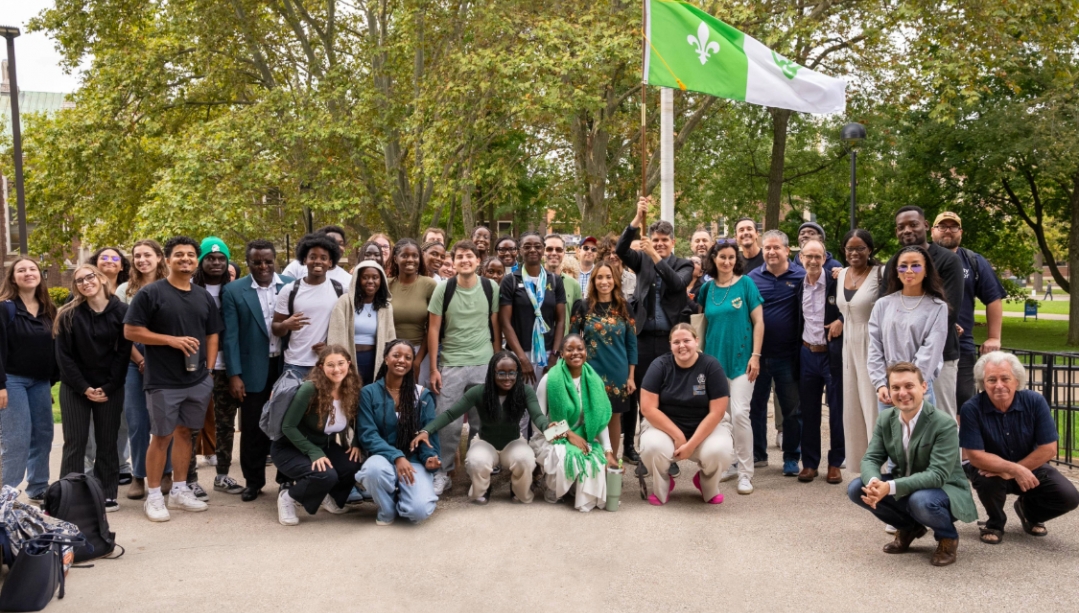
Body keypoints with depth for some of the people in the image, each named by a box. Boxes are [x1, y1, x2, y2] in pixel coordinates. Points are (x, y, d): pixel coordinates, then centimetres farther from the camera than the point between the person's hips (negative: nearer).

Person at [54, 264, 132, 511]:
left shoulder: (121, 311, -4)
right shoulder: (69, 314, -2)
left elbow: (123, 352, -4)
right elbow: (63, 355, -3)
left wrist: (108, 387, -10)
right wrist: (84, 387, -10)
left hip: (111, 388, 0)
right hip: (74, 387, 0)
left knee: (107, 442, 5)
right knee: (75, 442, 0)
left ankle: (107, 495, 12)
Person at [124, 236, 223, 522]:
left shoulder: (205, 297, 11)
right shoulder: (150, 293, -6)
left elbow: (212, 335, 15)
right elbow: (130, 331, -10)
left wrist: (208, 370, 5)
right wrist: (172, 340, -16)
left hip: (198, 381, 5)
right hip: (163, 382, -5)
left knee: (184, 432, 12)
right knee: (162, 436, 1)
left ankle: (179, 490, 22)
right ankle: (154, 496, 12)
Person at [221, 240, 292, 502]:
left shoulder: (292, 285, 1)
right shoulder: (234, 291, -3)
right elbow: (230, 335, -5)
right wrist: (234, 375, -10)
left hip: (287, 366, 1)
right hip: (253, 370, -1)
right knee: (253, 428, 7)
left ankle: (286, 478, 24)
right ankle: (253, 480, 22)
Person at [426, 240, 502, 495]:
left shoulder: (490, 288, 1)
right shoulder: (443, 289, -3)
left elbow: (496, 327, 8)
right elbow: (433, 329, -1)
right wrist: (433, 369, -4)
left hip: (484, 364, 1)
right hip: (451, 365, -1)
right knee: (449, 423, 0)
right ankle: (443, 474, 15)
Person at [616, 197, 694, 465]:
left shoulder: (683, 265, 7)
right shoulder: (642, 260, 9)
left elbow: (678, 284, -13)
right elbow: (621, 250, -9)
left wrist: (656, 257, -21)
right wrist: (637, 220, -20)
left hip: (670, 340, 0)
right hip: (643, 338, 1)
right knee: (640, 393, 6)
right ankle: (628, 446, 15)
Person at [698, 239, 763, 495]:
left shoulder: (745, 283, -2)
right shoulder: (707, 287, 7)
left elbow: (758, 321, -4)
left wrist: (755, 355, -9)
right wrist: (700, 355, 12)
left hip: (741, 359, -4)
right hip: (714, 358, 4)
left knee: (739, 413, -11)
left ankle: (745, 473, -2)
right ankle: (728, 465, 22)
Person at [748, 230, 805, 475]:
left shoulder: (800, 276, -3)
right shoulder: (752, 277, 3)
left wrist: (803, 351, -9)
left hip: (788, 355, -2)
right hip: (758, 354, 2)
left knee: (791, 408, 6)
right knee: (756, 405, 12)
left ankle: (791, 457, 19)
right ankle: (757, 453, 26)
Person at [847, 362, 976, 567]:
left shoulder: (944, 424, -23)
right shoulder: (885, 419, -5)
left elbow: (938, 475, -30)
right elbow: (871, 458, -6)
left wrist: (890, 487, -41)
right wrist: (873, 482, -32)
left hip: (944, 490, -6)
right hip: (903, 489, 6)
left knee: (921, 500, -38)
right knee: (857, 488, -13)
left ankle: (947, 538, -2)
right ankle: (909, 528, 11)